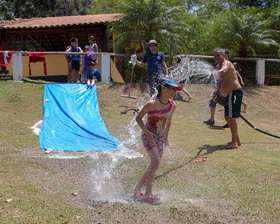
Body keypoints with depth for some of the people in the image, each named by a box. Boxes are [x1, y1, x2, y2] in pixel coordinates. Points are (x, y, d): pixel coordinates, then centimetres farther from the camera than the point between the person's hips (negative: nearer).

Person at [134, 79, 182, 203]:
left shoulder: (172, 105, -3)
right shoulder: (152, 103, -21)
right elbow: (138, 118, -12)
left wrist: (166, 137, 18)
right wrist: (147, 132, -20)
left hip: (160, 137, 7)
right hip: (148, 136, -6)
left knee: (155, 164, 4)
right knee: (155, 162, -17)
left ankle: (137, 188, 19)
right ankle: (148, 194, -7)